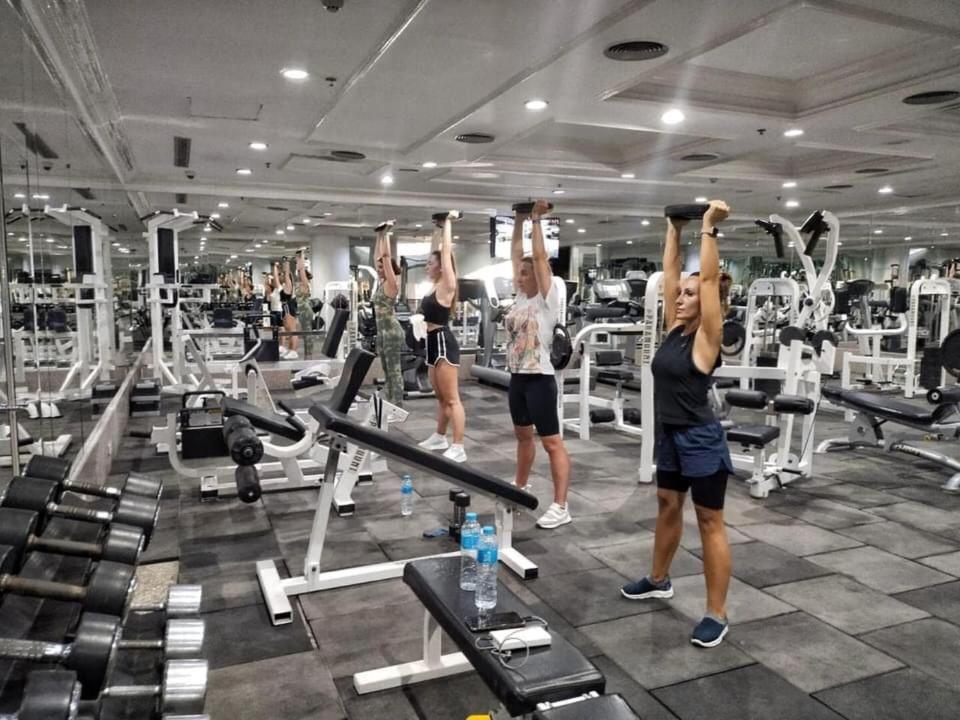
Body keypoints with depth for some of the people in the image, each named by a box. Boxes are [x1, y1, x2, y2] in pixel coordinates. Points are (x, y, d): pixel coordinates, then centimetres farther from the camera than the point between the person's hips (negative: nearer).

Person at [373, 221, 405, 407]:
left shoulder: (392, 283, -10)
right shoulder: (381, 282, 12)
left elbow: (386, 256, -15)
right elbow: (377, 256, 18)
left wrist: (387, 234, -10)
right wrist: (379, 236, 18)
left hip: (392, 332, -9)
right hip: (382, 331, 9)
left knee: (395, 372, -5)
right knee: (387, 372, 13)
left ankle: (398, 408, -1)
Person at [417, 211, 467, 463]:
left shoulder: (447, 285, -10)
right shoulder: (436, 285, 13)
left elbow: (446, 251, -12)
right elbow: (438, 252, 21)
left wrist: (449, 222, -4)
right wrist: (439, 227, 26)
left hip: (443, 343, -9)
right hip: (433, 343, 10)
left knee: (452, 399, -8)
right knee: (441, 397, 19)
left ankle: (458, 449, -6)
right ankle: (440, 438, 32)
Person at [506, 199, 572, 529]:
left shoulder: (547, 300, -10)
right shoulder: (521, 297, 10)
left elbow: (539, 257, -16)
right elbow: (516, 254, 13)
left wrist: (537, 220, -12)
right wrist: (519, 220, 14)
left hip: (539, 379, -9)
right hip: (517, 378, 9)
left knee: (552, 442, -5)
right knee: (523, 435, 22)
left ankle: (560, 507, -2)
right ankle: (521, 487, 38)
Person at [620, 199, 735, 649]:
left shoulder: (707, 336, -13)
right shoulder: (675, 328, 6)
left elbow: (709, 277, -20)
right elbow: (669, 272, 8)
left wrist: (709, 228, -17)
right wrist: (674, 229, 11)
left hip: (701, 440, -8)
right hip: (670, 435, 8)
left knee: (710, 524, 1)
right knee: (668, 507, 22)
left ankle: (717, 615, 11)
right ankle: (658, 580, 42)